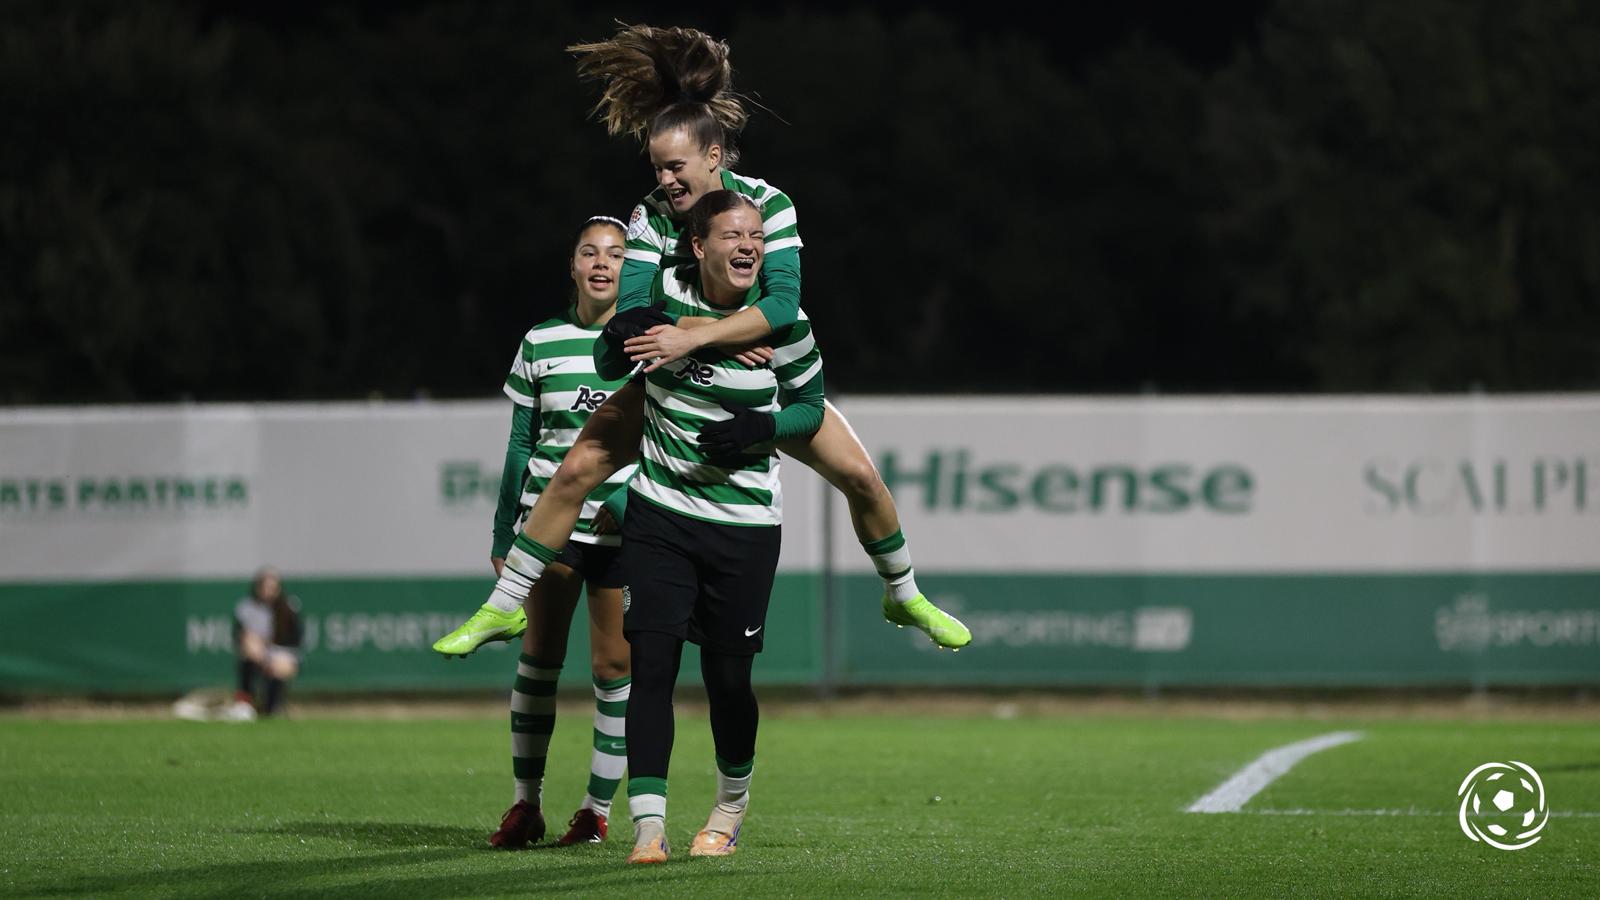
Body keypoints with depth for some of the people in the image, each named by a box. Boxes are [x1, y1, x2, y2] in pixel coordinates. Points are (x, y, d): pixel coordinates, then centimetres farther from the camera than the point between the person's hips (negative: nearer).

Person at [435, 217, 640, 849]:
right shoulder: (540, 344, 7)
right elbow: (521, 446, 11)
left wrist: (625, 501, -13)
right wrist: (502, 536, 10)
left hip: (624, 527, -1)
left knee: (613, 665, 0)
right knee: (540, 656, -4)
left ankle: (598, 808, 9)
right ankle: (526, 805, 3)